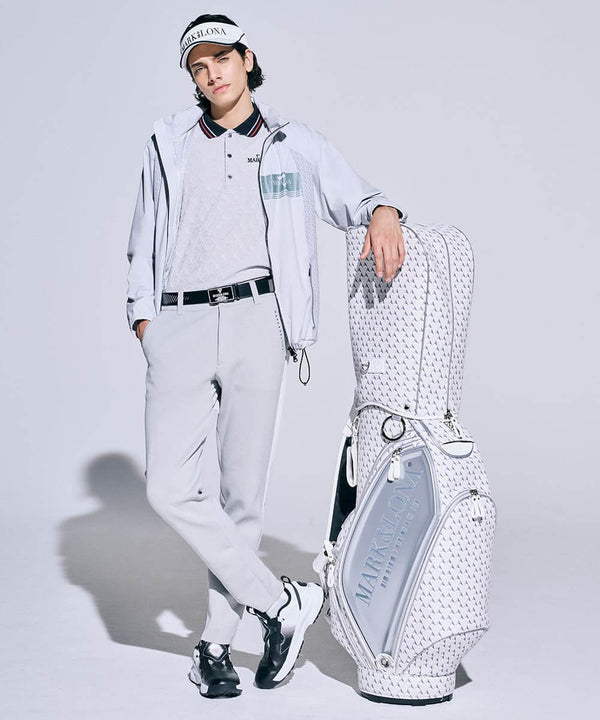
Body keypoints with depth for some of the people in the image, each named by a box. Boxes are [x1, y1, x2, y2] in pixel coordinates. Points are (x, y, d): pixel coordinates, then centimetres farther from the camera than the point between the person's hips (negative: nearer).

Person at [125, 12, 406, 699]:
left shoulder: (294, 144, 10)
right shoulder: (168, 142, 14)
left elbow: (353, 199, 14)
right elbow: (144, 241, 18)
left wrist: (382, 212, -10)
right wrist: (143, 315, 7)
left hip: (257, 319, -1)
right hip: (180, 323, 2)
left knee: (241, 489, 0)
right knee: (169, 487, -10)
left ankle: (214, 643, 15)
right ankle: (283, 601, 3)